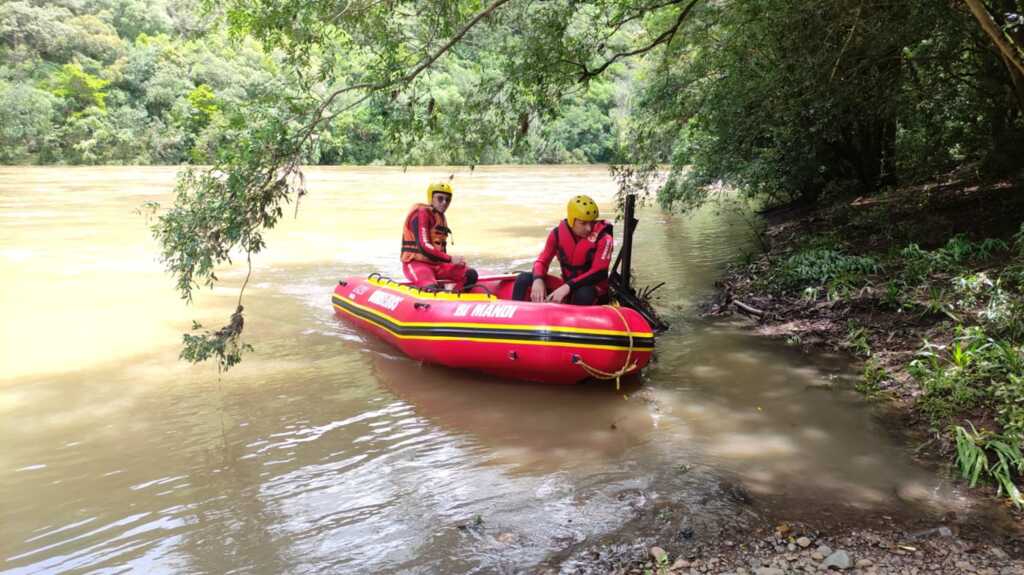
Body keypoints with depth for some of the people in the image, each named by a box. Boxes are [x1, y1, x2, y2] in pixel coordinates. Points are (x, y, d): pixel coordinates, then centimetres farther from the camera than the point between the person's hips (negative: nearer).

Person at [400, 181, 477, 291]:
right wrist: (450, 259, -20)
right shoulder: (421, 213, -10)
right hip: (416, 263, -8)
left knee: (471, 274, -9)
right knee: (432, 289, -36)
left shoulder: (441, 217, 18)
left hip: (436, 263, 8)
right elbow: (424, 247, -20)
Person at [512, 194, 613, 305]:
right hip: (566, 286, 4)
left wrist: (567, 287, -35)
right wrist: (538, 280, -27)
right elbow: (542, 260, -3)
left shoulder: (603, 238, -16)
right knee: (524, 278, -12)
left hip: (593, 290, -4)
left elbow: (598, 273, -23)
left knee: (584, 294, -41)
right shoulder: (558, 233, -4)